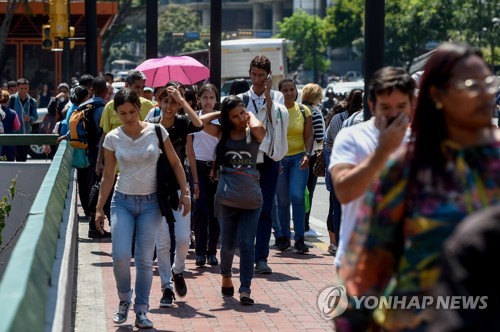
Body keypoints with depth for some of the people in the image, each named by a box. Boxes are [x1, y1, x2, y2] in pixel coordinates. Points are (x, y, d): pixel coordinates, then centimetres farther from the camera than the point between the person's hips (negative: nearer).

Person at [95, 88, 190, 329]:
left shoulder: (156, 132, -5)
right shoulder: (113, 138, -2)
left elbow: (175, 163, 2)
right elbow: (108, 176, 4)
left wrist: (185, 193, -5)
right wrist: (99, 208, 3)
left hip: (150, 202, 0)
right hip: (123, 201, 0)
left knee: (145, 260, 0)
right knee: (120, 256, -12)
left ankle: (141, 312, 10)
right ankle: (124, 301, 13)